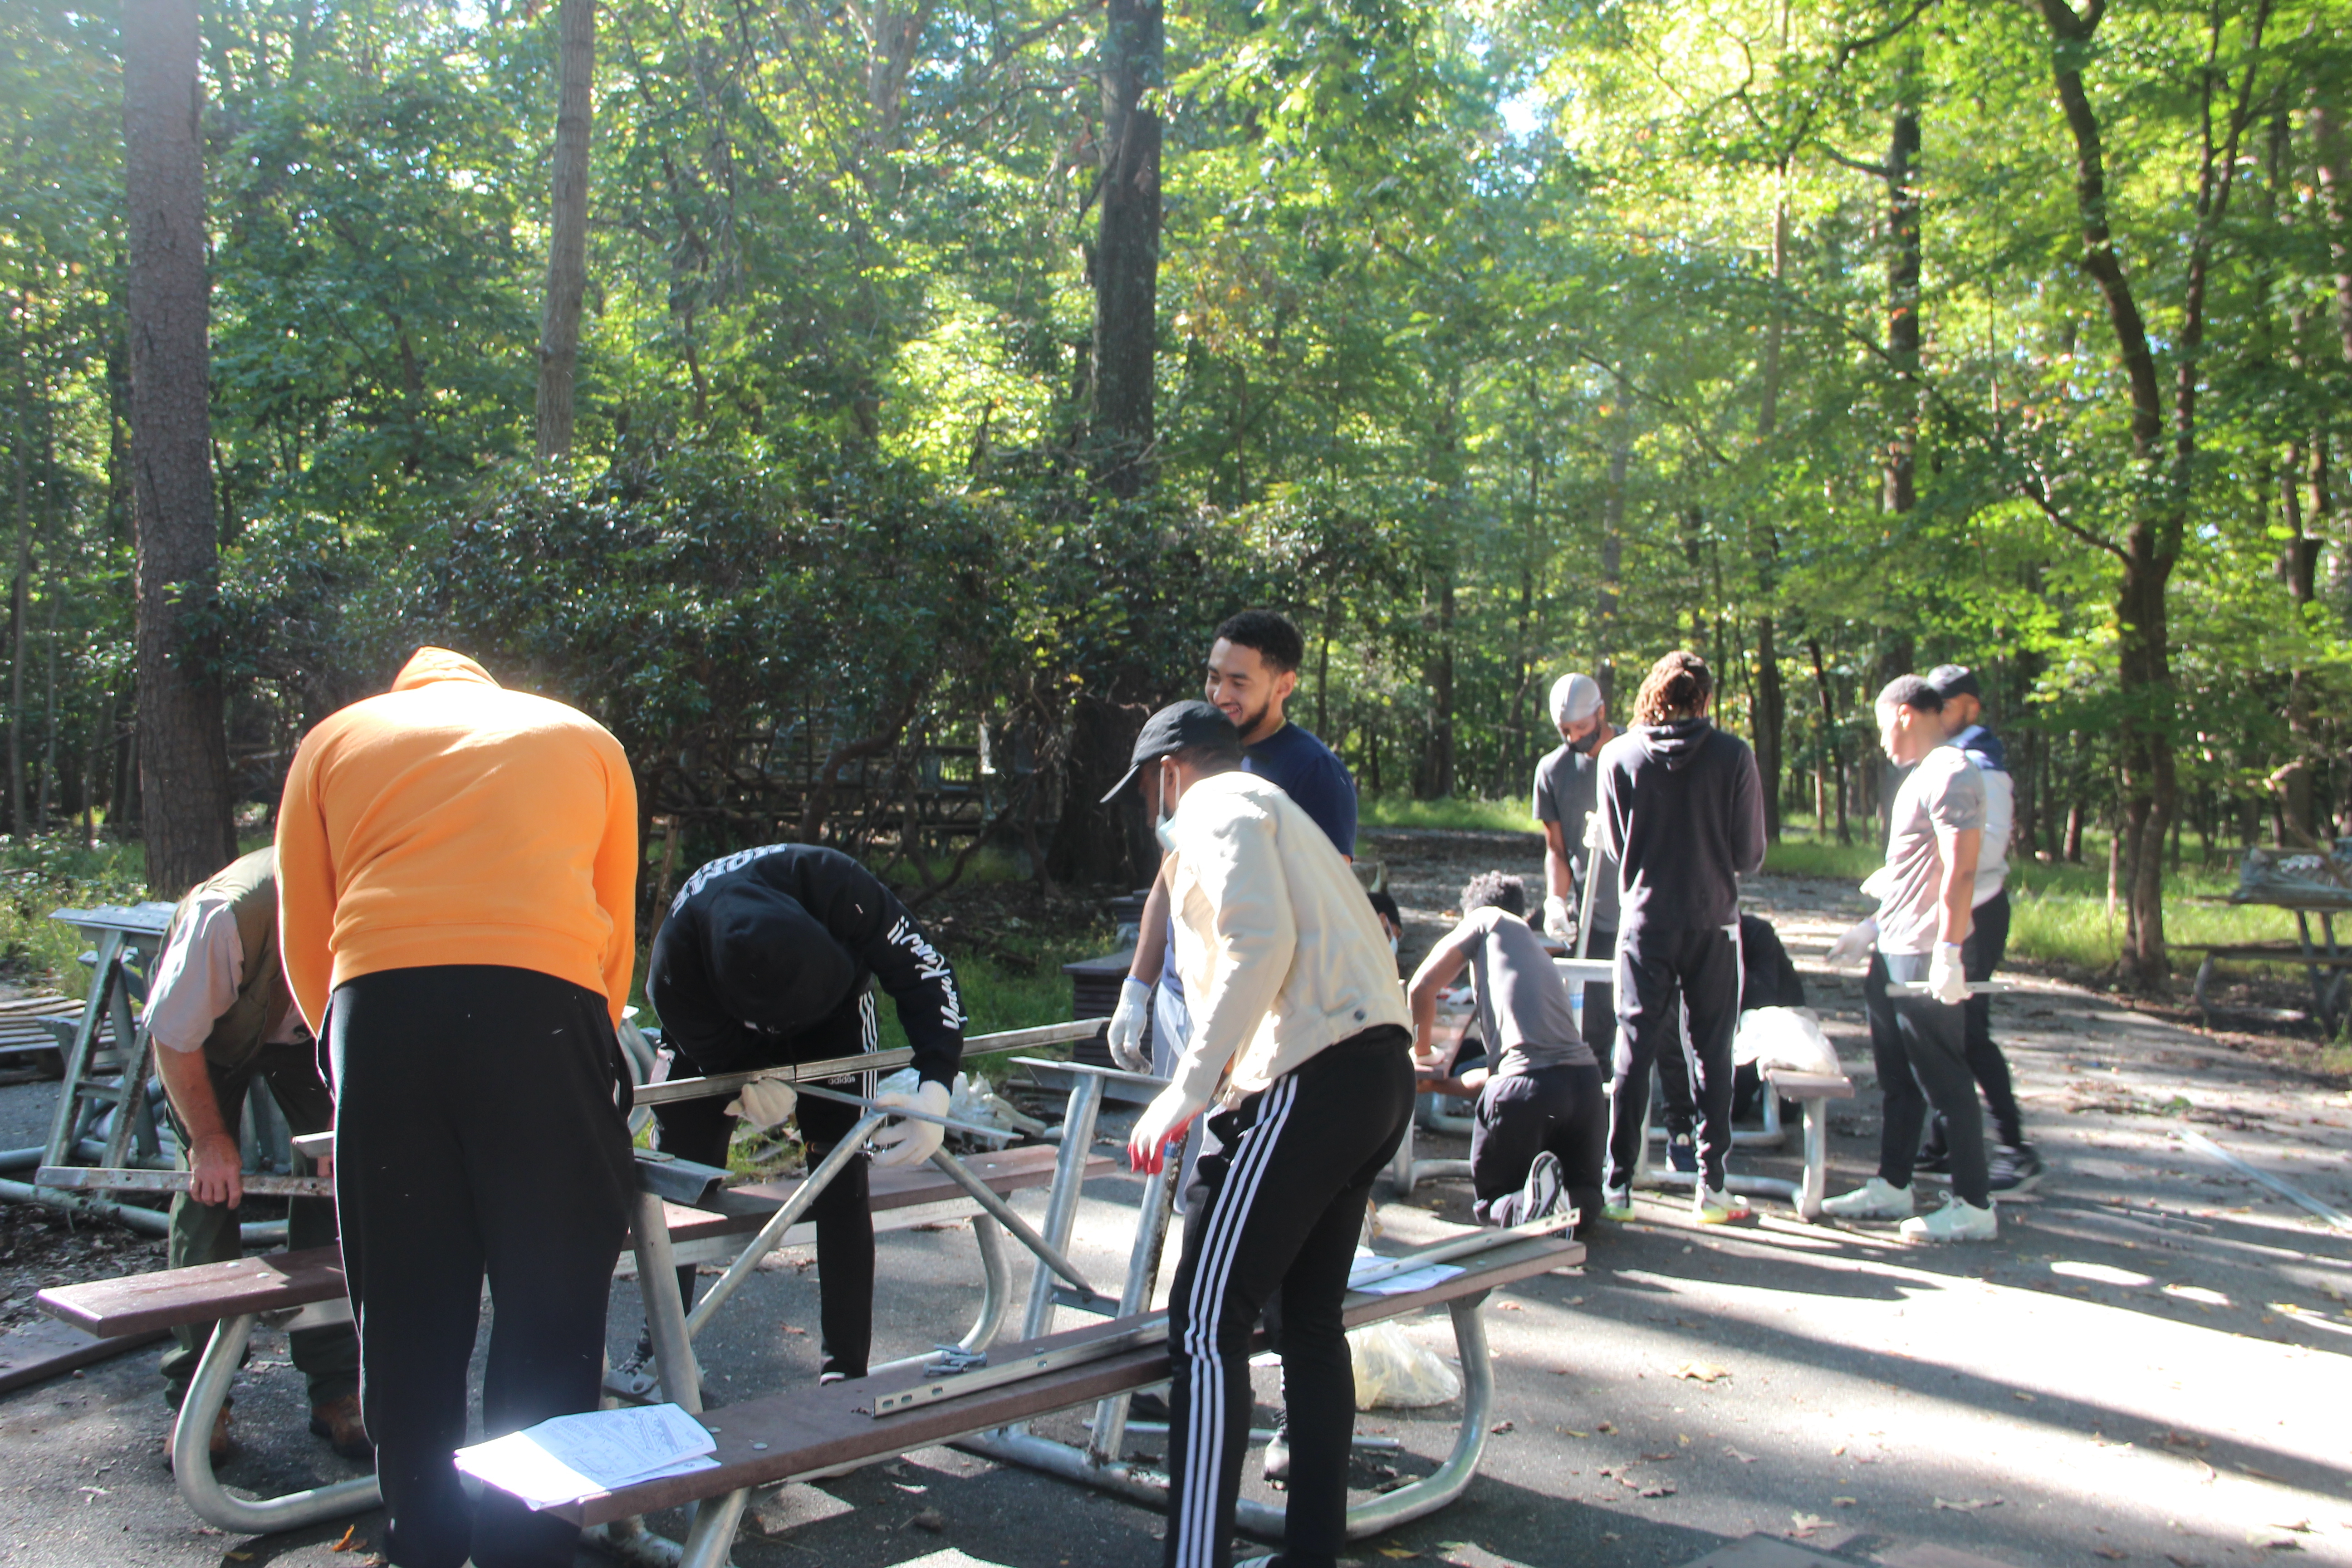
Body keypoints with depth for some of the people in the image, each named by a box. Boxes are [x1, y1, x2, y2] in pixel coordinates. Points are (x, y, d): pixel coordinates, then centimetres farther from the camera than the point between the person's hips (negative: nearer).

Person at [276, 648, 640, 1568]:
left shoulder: (335, 740, 25)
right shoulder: (584, 739, 25)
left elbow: (304, 943, 19)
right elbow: (615, 935, 20)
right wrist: (589, 1066, 29)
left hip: (377, 1004, 1)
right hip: (544, 1006, -1)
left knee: (404, 1316, 10)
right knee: (549, 1316, 5)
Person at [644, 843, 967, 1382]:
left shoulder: (833, 886, -42)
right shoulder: (674, 964, -39)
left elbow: (925, 971, -32)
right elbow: (722, 1055, -22)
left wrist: (936, 1090, -43)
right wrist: (758, 1086, -44)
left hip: (834, 1018, 0)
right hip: (726, 1029, 1)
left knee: (839, 1175, -11)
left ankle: (845, 1371, -4)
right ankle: (659, 1352, 18)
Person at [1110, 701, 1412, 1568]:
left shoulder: (1216, 806, 0)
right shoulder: (1278, 813, 29)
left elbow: (1259, 942, -17)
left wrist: (1186, 1092, -18)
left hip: (1309, 1076, -10)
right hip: (1381, 1071, 10)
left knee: (1208, 1320, -8)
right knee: (1312, 1316, 15)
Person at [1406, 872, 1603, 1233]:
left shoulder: (1487, 919, 15)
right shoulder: (1539, 951, 34)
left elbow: (1421, 989, 6)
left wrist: (1422, 1054, 23)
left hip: (1528, 1085, -5)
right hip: (1585, 1078, 5)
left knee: (1489, 1202, 16)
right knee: (1584, 1193, 27)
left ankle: (1528, 1208, -19)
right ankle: (1570, 1203, -10)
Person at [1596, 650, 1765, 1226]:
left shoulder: (1618, 756, -4)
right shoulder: (1733, 756, -8)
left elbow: (1613, 843, 3)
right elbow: (1751, 853, -3)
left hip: (1644, 920, 1)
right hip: (1712, 922, -1)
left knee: (1634, 1052, 6)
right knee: (1712, 1054, 9)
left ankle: (1618, 1186, 8)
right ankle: (1711, 1186, 12)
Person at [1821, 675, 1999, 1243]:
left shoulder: (1951, 775, -15)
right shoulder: (1923, 775, 17)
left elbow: (1959, 871, -22)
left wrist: (1948, 951, -26)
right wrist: (1874, 925, 25)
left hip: (1926, 962, -10)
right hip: (1893, 957, 10)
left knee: (1944, 1083, -4)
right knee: (1897, 1081, 16)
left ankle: (1974, 1207, 3)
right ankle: (1892, 1187, 25)